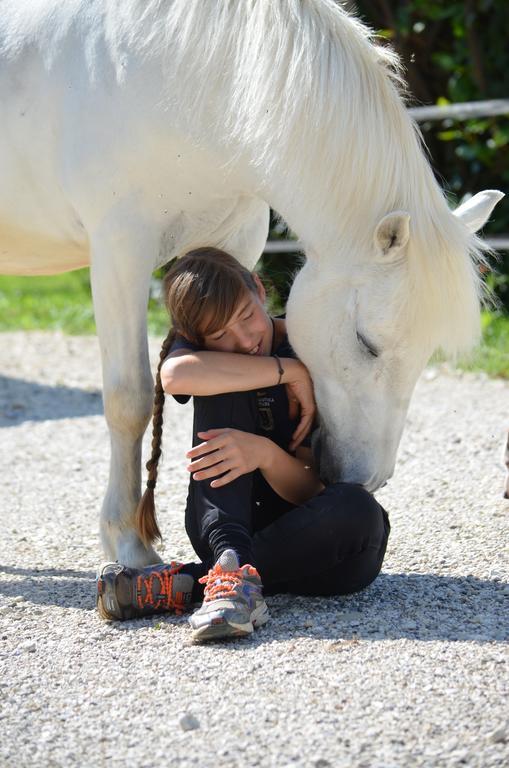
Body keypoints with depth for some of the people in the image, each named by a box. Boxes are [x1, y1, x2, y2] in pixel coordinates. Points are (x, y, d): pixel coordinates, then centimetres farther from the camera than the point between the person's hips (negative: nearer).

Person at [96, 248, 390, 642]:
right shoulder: (203, 349, -6)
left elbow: (311, 490, -14)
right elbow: (175, 375, -35)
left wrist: (265, 453, -36)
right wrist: (288, 372, -28)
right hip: (229, 524, 1)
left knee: (356, 508, -37)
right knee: (224, 387, -23)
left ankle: (181, 584, -33)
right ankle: (233, 565, -43)